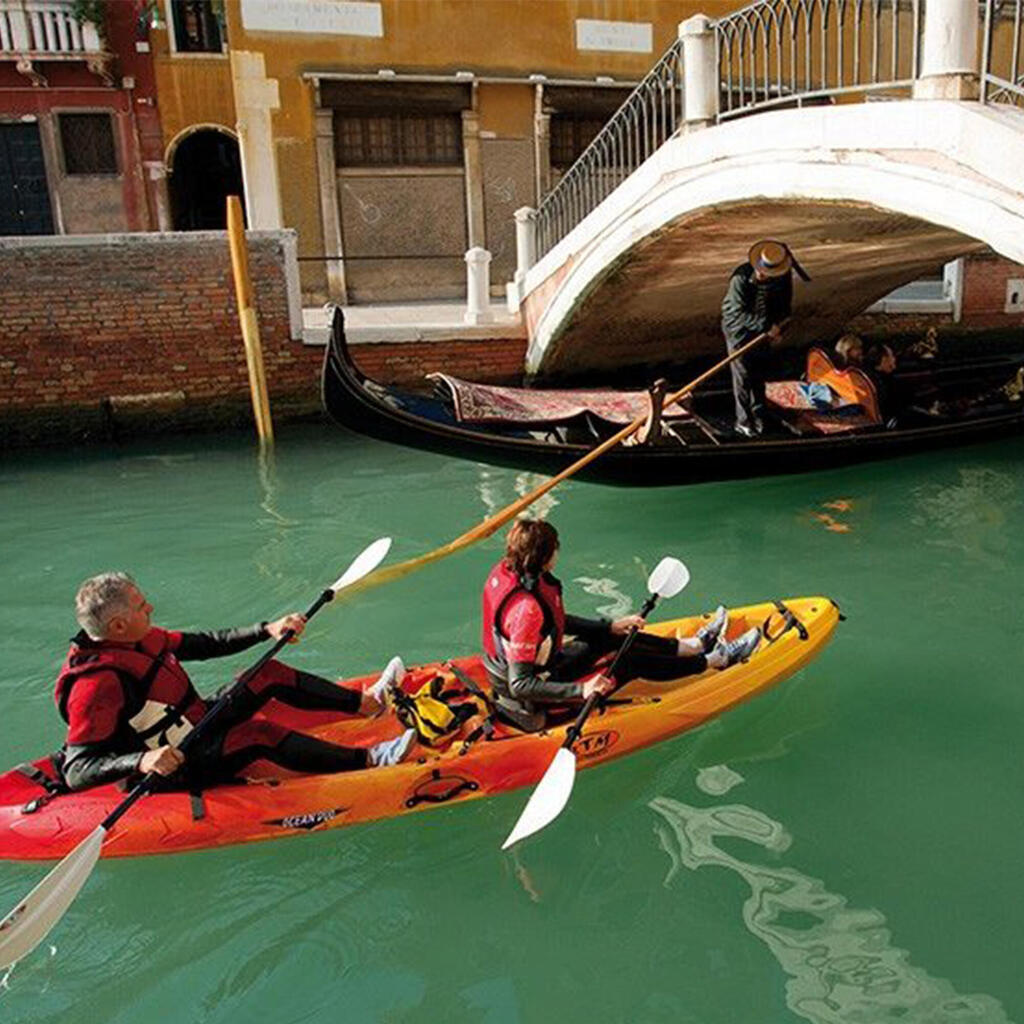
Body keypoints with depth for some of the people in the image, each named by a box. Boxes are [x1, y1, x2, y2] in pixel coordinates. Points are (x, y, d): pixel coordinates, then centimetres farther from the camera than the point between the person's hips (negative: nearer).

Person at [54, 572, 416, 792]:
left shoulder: (138, 640, -1)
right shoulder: (97, 684, -27)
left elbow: (203, 644, 7)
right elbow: (76, 771, -29)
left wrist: (267, 630, 0)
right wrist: (142, 761, -45)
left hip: (197, 723, 9)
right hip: (178, 767, -9)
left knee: (270, 673, 3)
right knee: (260, 734, -29)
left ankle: (364, 703, 8)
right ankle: (367, 759, -24)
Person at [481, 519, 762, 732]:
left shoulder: (505, 571, -7)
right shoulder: (525, 608, -35)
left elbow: (553, 621, 7)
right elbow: (520, 685, -33)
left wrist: (611, 626, 8)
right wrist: (580, 691, -34)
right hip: (533, 701, -8)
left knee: (614, 637, 15)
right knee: (634, 661, 1)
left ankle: (693, 645, 34)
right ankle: (717, 659, 21)